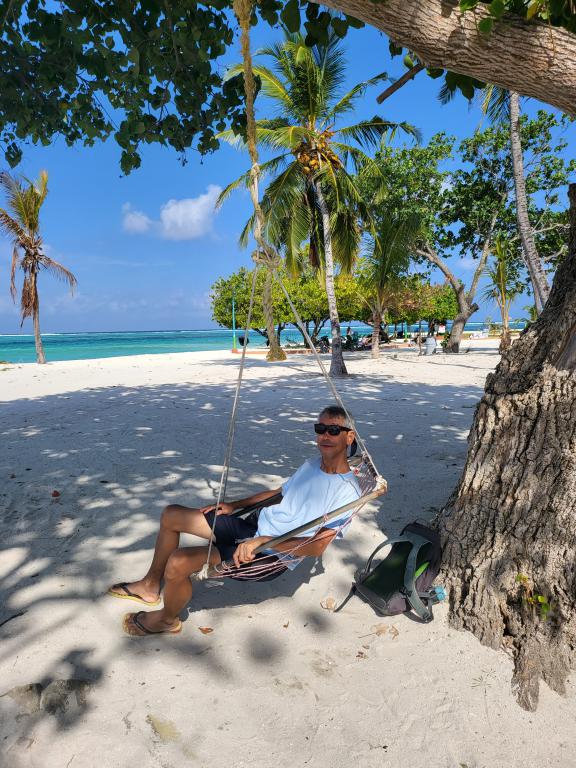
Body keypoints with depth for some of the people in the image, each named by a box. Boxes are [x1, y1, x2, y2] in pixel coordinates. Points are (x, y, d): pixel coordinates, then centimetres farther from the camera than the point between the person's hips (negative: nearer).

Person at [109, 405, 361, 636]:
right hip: (253, 529, 9)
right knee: (171, 515, 9)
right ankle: (151, 586, 29)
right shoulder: (311, 465, 8)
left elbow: (317, 546, -22)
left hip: (272, 557, -8)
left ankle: (166, 619, 11)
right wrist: (234, 505, 15)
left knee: (178, 562, -23)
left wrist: (263, 541, -28)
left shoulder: (348, 492, -17)